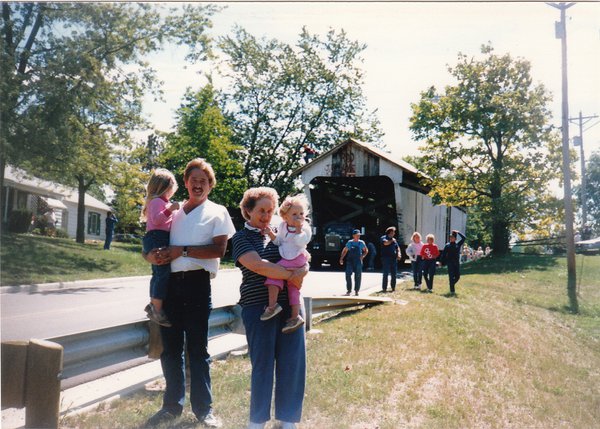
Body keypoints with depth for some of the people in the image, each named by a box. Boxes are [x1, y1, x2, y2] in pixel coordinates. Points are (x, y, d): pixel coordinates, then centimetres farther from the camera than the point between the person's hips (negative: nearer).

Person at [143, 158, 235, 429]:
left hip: (197, 283, -4)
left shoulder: (217, 213, 5)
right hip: (169, 283, 4)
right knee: (170, 348, 9)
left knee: (197, 348, 1)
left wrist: (181, 250, -12)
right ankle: (172, 405, 22)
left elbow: (219, 249, -9)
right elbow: (151, 246, 17)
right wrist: (153, 255, -7)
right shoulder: (172, 212, 17)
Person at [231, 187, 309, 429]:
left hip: (289, 305, 5)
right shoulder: (242, 237, 1)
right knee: (263, 363, 2)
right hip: (258, 307, -5)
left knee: (293, 362, 4)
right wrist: (291, 275, -13)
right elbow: (258, 265, -15)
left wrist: (301, 271, -6)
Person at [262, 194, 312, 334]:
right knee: (293, 288, 9)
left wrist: (298, 228, -20)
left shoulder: (305, 228, -5)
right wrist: (271, 234, 0)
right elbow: (278, 242, 14)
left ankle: (272, 304, -23)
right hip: (287, 259, 7)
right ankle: (295, 317, 15)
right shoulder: (283, 226, 11)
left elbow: (301, 242, -20)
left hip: (297, 258, -7)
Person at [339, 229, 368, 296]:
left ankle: (356, 291, 12)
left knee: (358, 276, 1)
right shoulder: (349, 242, 4)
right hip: (350, 261, 1)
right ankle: (349, 290, 5)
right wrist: (341, 258, 1)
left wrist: (363, 256, -6)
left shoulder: (361, 243, 2)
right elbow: (344, 251, 11)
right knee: (348, 275, -6)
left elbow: (366, 250, 12)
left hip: (358, 262, 0)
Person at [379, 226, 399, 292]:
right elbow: (386, 243, -21)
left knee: (394, 274, 7)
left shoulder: (394, 239, 18)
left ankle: (393, 287, 16)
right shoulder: (383, 237, -1)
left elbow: (397, 247, 19)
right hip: (386, 258, -6)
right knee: (385, 274, -5)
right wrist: (391, 240, -4)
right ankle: (384, 288, -2)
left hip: (393, 258, 6)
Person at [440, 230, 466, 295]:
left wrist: (458, 232, -2)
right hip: (450, 263, -3)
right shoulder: (447, 245, -1)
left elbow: (464, 238, 0)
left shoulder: (458, 244, 6)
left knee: (457, 276, 4)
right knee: (451, 277, -4)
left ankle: (452, 284, 32)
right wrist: (442, 262, -6)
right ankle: (452, 290, 0)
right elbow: (443, 254, -2)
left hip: (457, 262, 3)